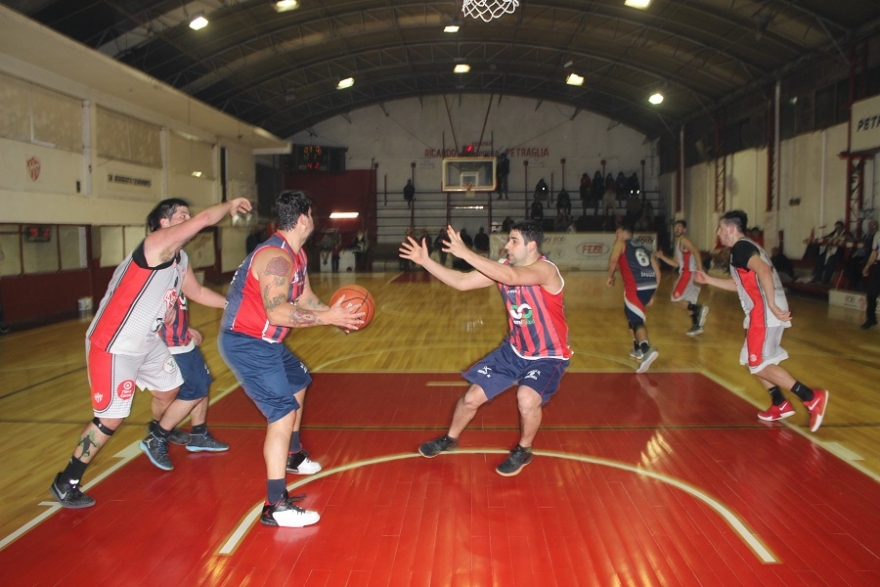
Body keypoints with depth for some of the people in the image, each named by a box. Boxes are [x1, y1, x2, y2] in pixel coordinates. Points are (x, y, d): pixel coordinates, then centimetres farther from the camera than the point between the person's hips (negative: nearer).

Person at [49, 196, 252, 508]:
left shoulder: (181, 259, 9)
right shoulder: (156, 244, -20)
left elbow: (196, 292, 24)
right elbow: (205, 219, -29)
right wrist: (229, 205, -14)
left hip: (147, 342, 10)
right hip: (114, 345, -10)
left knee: (168, 389, 24)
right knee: (112, 418, -8)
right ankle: (66, 483, 8)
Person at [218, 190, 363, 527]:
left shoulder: (296, 255, 9)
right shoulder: (276, 258, -23)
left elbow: (305, 298, 14)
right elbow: (277, 311, -33)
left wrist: (336, 314, 1)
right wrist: (328, 318, -30)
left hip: (265, 341, 11)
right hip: (245, 344, -11)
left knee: (298, 384, 29)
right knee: (283, 412, -16)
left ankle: (292, 455, 49)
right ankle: (276, 506, -14)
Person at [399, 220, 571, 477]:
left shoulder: (545, 270, -27)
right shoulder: (504, 267, -7)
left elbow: (511, 278, -47)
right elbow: (462, 282, -6)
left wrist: (466, 253, -52)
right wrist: (425, 261, -15)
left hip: (549, 356, -6)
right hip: (515, 350, 6)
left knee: (527, 399, -32)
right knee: (472, 396, 5)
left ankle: (523, 451, 0)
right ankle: (450, 439, 35)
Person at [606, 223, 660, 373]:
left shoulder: (621, 243, 12)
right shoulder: (644, 248, 28)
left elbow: (613, 260, -9)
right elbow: (657, 272, 22)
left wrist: (610, 277, 7)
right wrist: (652, 295, 27)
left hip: (636, 286, -7)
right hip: (651, 284, 7)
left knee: (636, 321, -9)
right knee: (632, 315, 27)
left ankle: (647, 350, -32)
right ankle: (638, 349, 29)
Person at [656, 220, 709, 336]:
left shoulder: (684, 240, -6)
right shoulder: (677, 243, 21)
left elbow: (696, 252, -21)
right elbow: (676, 264, 24)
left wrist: (700, 271, -30)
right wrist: (662, 257, 15)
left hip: (689, 274, -9)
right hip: (686, 274, 9)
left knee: (676, 299, -8)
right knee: (688, 302, 13)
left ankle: (699, 309, -12)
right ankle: (696, 326, 17)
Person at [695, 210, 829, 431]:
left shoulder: (741, 247, -9)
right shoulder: (746, 247, 22)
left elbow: (764, 271, -26)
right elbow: (740, 284, 31)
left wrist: (772, 305, -28)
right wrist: (709, 280, 31)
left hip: (765, 314, -10)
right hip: (762, 313, 10)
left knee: (760, 365, -6)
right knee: (753, 361, 17)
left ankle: (812, 397, -9)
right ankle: (780, 405, 20)